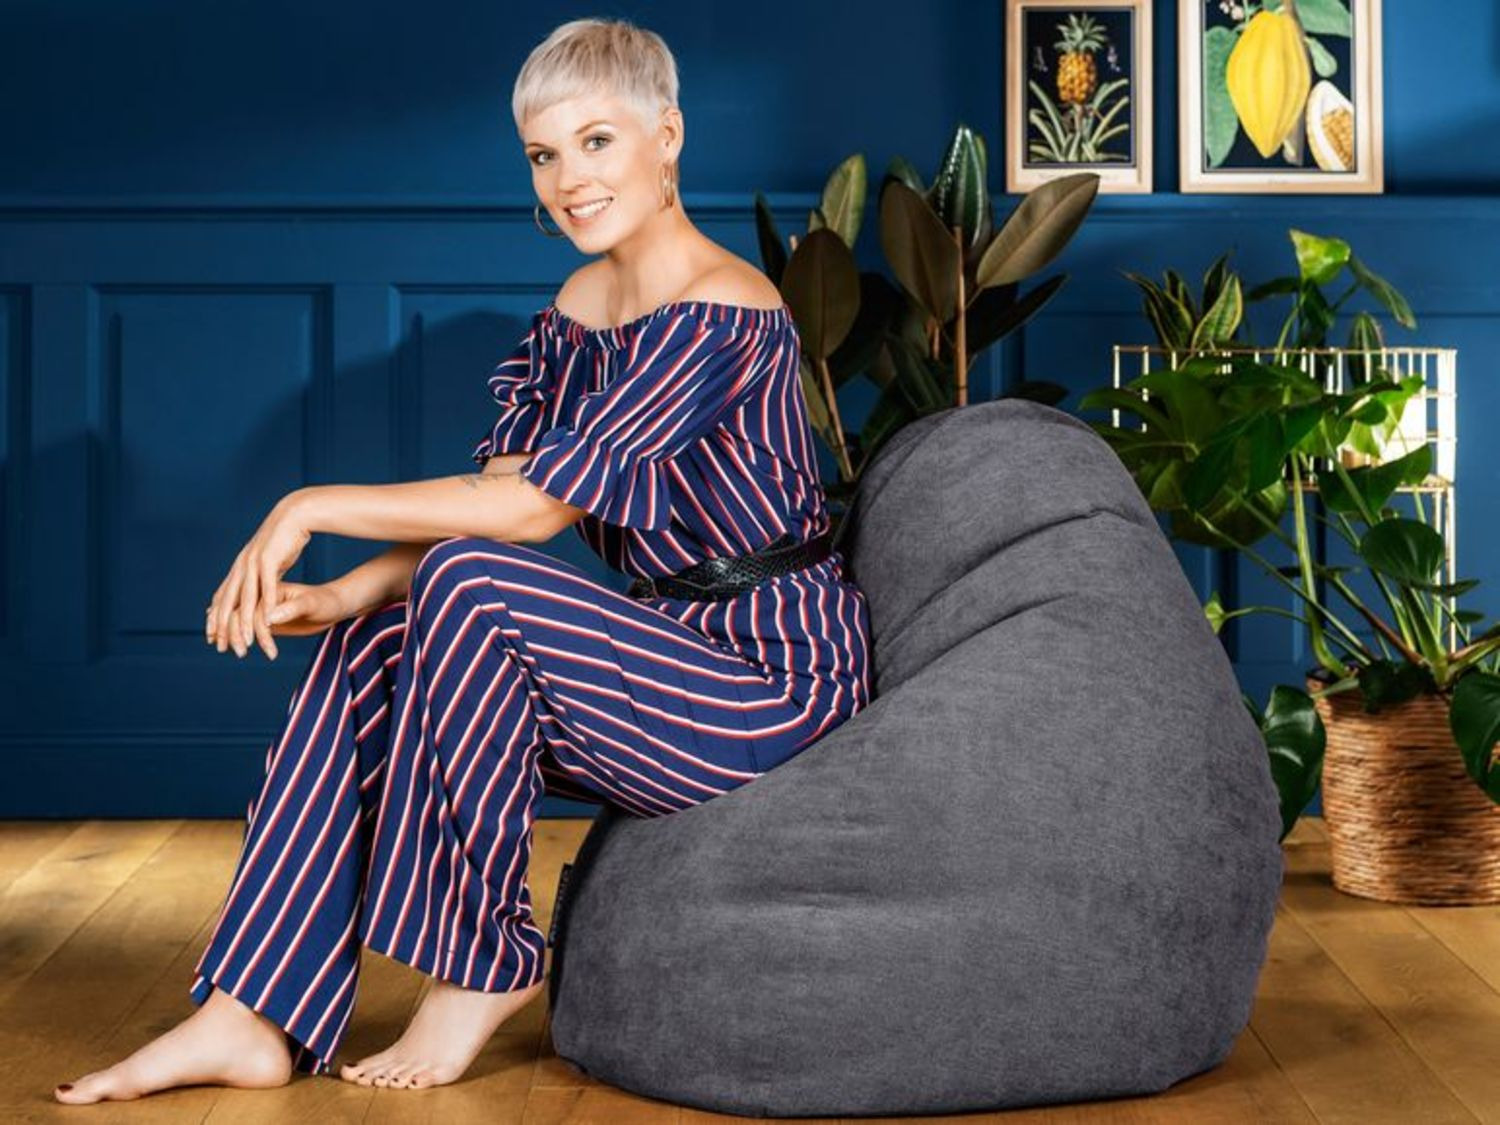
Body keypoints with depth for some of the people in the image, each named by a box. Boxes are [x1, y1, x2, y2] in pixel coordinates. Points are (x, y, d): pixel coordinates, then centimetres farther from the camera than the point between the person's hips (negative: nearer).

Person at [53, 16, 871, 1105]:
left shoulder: (722, 313, -20)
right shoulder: (577, 305, 9)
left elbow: (536, 503, -24)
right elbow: (493, 495, 4)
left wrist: (314, 507, -18)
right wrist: (345, 594, -13)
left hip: (783, 680, -9)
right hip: (677, 655, 9)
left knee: (471, 587, -25)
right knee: (373, 647, -5)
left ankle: (484, 966, -10)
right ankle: (252, 1018, -5)